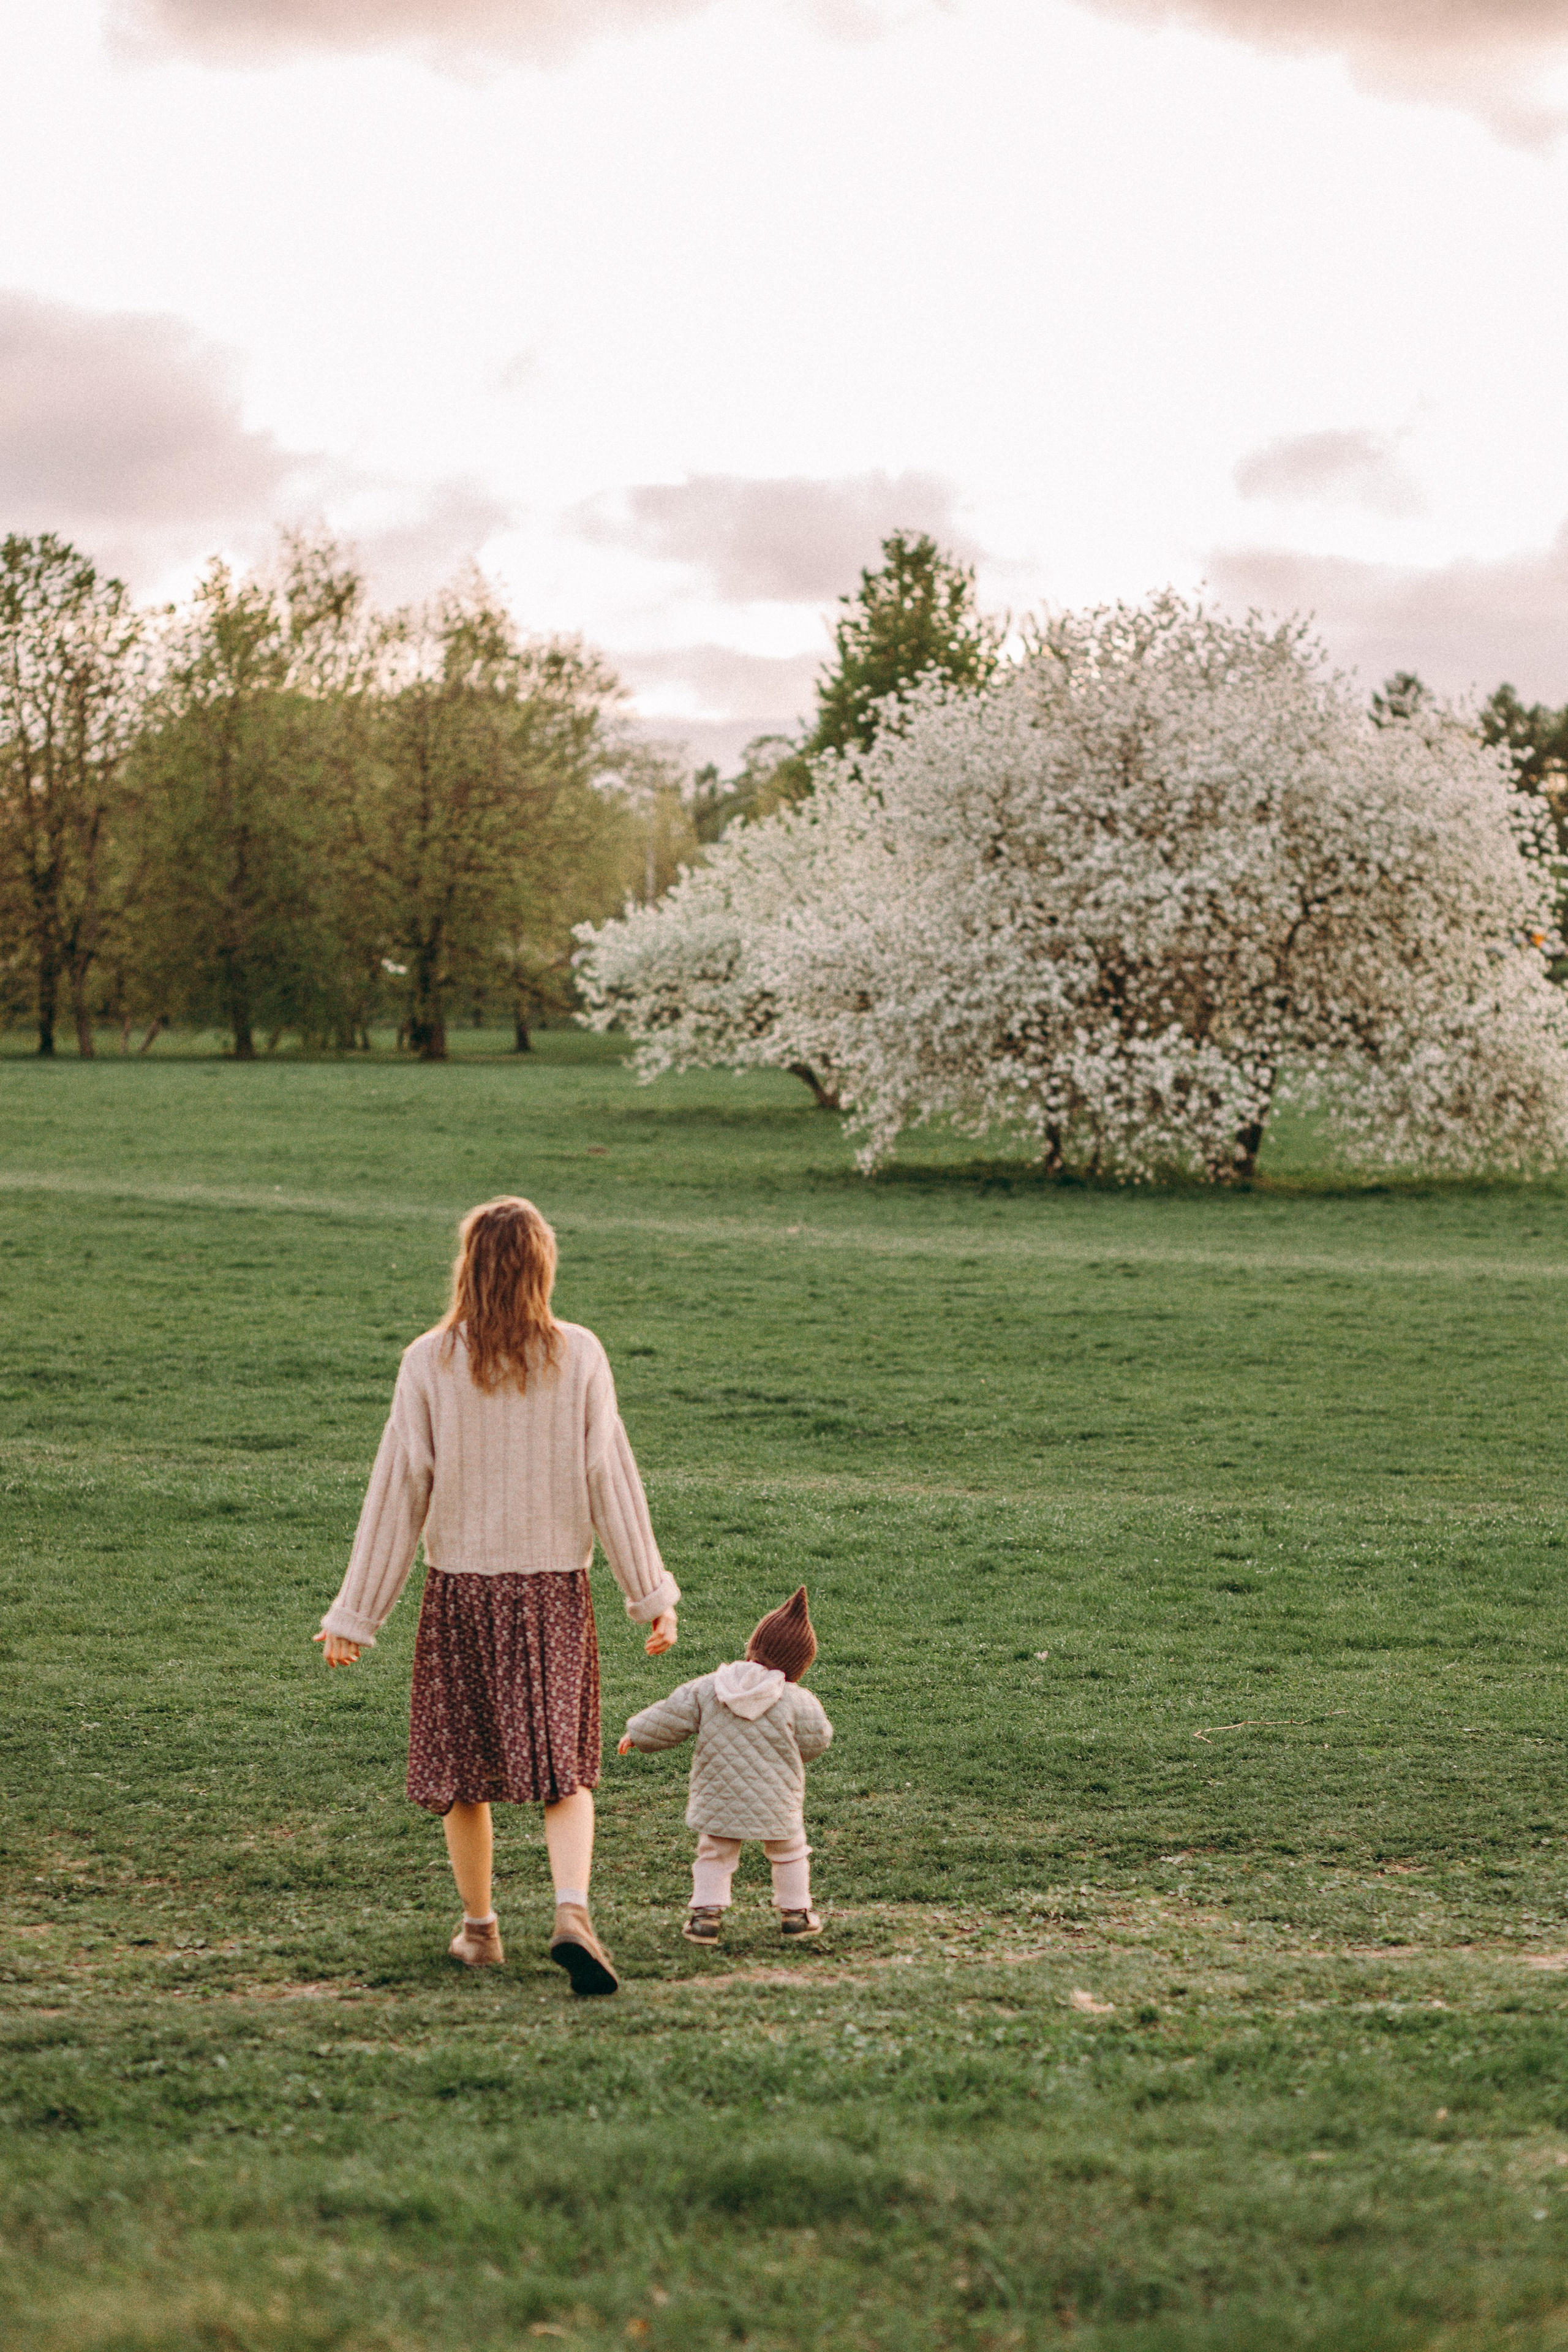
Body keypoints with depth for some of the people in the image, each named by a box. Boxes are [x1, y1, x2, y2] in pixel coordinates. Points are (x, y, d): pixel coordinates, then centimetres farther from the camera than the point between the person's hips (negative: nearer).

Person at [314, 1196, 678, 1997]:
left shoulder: (430, 1363, -7)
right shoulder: (577, 1357, -5)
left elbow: (398, 1491, -5)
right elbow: (611, 1481, -3)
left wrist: (356, 1614, 1)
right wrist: (652, 1594, 4)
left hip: (460, 1586, 0)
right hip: (555, 1586, 0)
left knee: (462, 1767, 14)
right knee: (563, 1769, 5)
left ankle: (479, 1927, 24)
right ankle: (572, 1909, -16)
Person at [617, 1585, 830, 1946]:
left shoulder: (707, 1689, -3)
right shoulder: (796, 1702, -10)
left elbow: (671, 1718, 1)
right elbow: (814, 1741, -1)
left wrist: (637, 1735, 17)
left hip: (719, 1797, 1)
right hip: (776, 1800, -1)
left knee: (714, 1855, 15)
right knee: (789, 1853, 18)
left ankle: (706, 1914, 8)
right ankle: (795, 1914, 24)